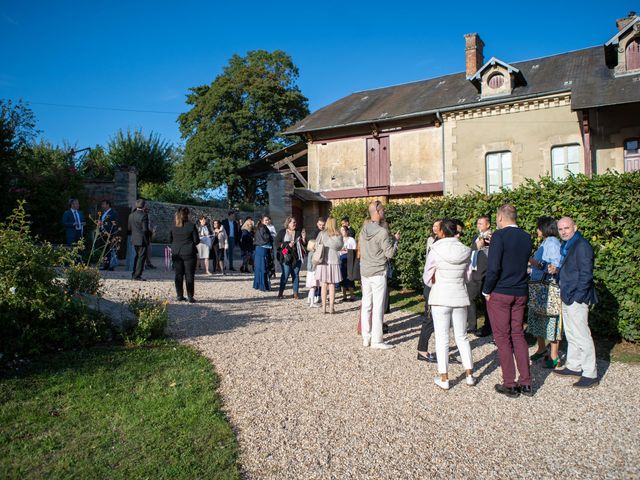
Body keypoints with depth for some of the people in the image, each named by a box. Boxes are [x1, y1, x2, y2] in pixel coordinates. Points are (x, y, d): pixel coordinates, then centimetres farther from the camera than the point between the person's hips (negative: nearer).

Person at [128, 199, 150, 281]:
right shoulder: (144, 216, -15)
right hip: (142, 240, -7)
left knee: (137, 256, 20)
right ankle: (137, 275, -1)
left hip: (134, 240, 7)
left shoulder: (131, 215, 7)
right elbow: (145, 229, -17)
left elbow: (129, 228, 10)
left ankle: (134, 274, 25)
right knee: (141, 257, -1)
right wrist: (147, 240, -9)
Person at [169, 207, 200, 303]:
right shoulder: (191, 226, -10)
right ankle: (190, 297, 2)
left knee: (179, 275, 11)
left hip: (176, 253, 3)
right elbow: (196, 240, -8)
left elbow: (170, 240, 8)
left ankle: (179, 295, 15)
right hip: (189, 253, -3)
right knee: (189, 275, 2)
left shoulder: (173, 227, 0)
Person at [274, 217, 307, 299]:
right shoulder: (282, 232, 3)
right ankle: (280, 292, 6)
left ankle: (295, 293, 11)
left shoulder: (298, 232, 12)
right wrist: (287, 245, -13)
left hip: (296, 258, 3)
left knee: (296, 275, 4)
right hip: (286, 257, -3)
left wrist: (304, 239, -7)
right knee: (285, 275, -7)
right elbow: (276, 244, -4)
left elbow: (304, 244, 14)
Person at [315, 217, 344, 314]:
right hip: (334, 261, 1)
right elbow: (340, 247, 7)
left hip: (323, 261, 0)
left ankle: (324, 307, 6)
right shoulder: (339, 235, -1)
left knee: (324, 285, 5)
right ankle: (331, 307, 8)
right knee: (332, 285, 7)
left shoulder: (322, 234, -3)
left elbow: (316, 246, -1)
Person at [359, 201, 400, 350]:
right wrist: (396, 240, 4)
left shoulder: (364, 229, 6)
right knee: (378, 307, -1)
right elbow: (390, 253, -13)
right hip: (378, 272, -7)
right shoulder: (382, 232, -16)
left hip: (364, 272, 7)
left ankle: (366, 337, 18)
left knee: (366, 305, 11)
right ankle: (376, 340, 3)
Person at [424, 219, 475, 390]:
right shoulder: (465, 251, -2)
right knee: (462, 337, 16)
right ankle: (470, 375, 22)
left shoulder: (436, 251, -12)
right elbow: (468, 276, 7)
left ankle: (444, 378, 9)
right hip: (460, 297, 4)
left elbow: (427, 279, -5)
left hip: (440, 298, -3)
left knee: (442, 338, 5)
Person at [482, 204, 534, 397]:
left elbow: (493, 267, -21)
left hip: (499, 294, -6)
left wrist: (486, 290, -7)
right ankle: (526, 383, 18)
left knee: (502, 337, 3)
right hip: (520, 293, 6)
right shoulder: (526, 237, 6)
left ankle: (510, 384, 10)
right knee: (518, 335, 14)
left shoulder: (499, 236, -14)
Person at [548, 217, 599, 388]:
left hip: (577, 299, -10)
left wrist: (577, 298, -20)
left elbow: (586, 274, -18)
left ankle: (590, 375, 3)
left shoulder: (581, 245, -14)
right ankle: (574, 366, 29)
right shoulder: (566, 245, 15)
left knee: (581, 336, -5)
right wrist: (556, 270, 5)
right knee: (571, 335, 18)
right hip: (567, 298, 10)